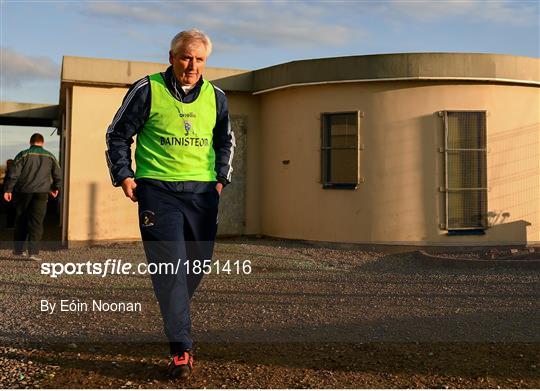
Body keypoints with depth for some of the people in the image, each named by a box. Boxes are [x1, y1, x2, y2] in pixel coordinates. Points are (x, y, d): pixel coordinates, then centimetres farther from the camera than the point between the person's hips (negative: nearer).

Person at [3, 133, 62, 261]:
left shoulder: (23, 154, 0)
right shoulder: (50, 156, 7)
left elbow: (13, 173, -6)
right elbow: (58, 175, 11)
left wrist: (8, 190, -3)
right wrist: (55, 188, 26)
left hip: (23, 193, 0)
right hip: (41, 193, 0)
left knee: (21, 222, 14)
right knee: (36, 223, -2)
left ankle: (18, 249, 21)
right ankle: (33, 251, -12)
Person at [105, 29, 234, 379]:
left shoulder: (215, 97, 10)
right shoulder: (147, 91, -1)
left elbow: (226, 141, 25)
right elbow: (118, 135, 6)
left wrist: (222, 178, 14)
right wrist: (124, 176, -3)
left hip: (203, 193, 4)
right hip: (158, 191, -4)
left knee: (197, 265, 10)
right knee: (169, 267, -10)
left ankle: (174, 317, 37)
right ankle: (182, 349, -7)